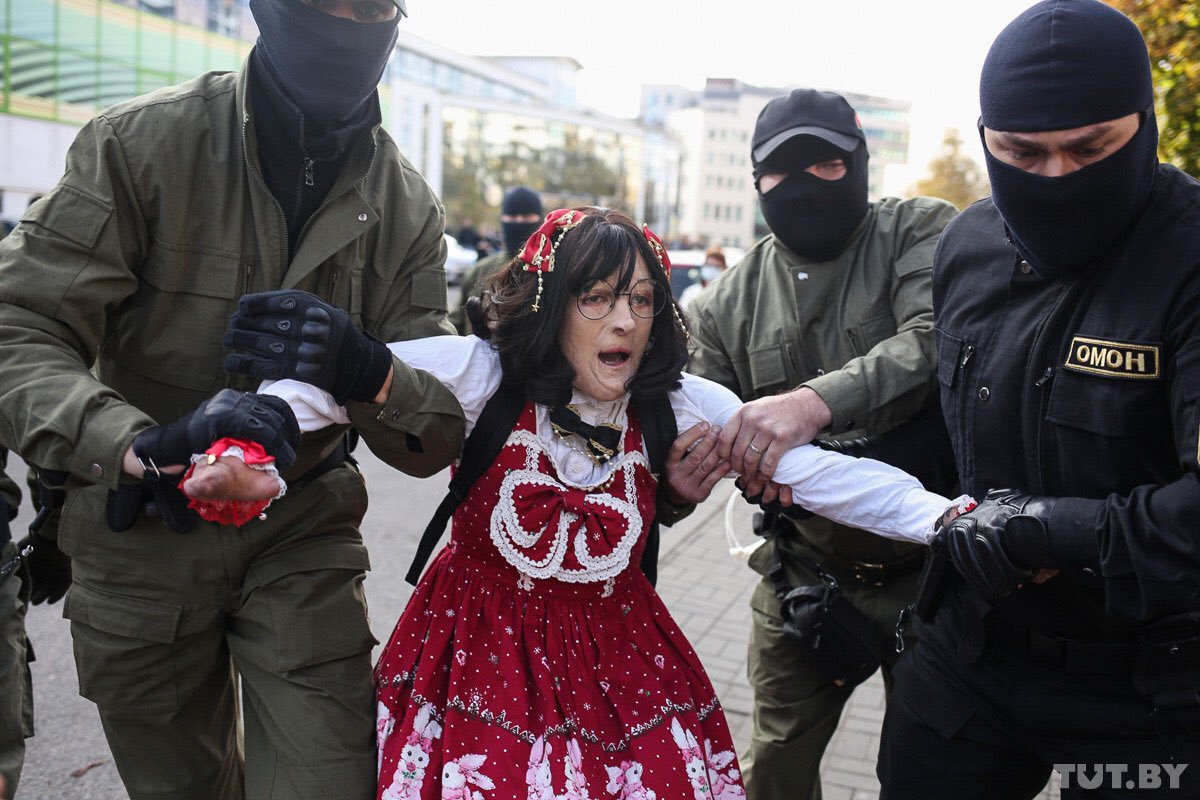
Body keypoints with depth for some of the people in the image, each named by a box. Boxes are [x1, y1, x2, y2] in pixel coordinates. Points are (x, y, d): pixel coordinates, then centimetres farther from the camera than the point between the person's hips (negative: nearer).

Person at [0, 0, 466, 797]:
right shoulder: (142, 142, -14)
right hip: (141, 542, 0)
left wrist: (365, 367, -31)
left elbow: (435, 441, -8)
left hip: (303, 536, 1)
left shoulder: (407, 207, -6)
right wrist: (139, 446, -41)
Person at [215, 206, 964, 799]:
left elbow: (823, 473, -13)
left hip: (615, 659, 2)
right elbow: (335, 381, -24)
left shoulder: (681, 407, -11)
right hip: (481, 650, -2)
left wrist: (949, 516, -23)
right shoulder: (480, 374, -17)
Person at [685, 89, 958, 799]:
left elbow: (938, 340, -25)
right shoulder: (731, 302, 4)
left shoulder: (921, 232, -6)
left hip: (928, 563, -2)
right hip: (805, 575, 3)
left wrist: (819, 400, -40)